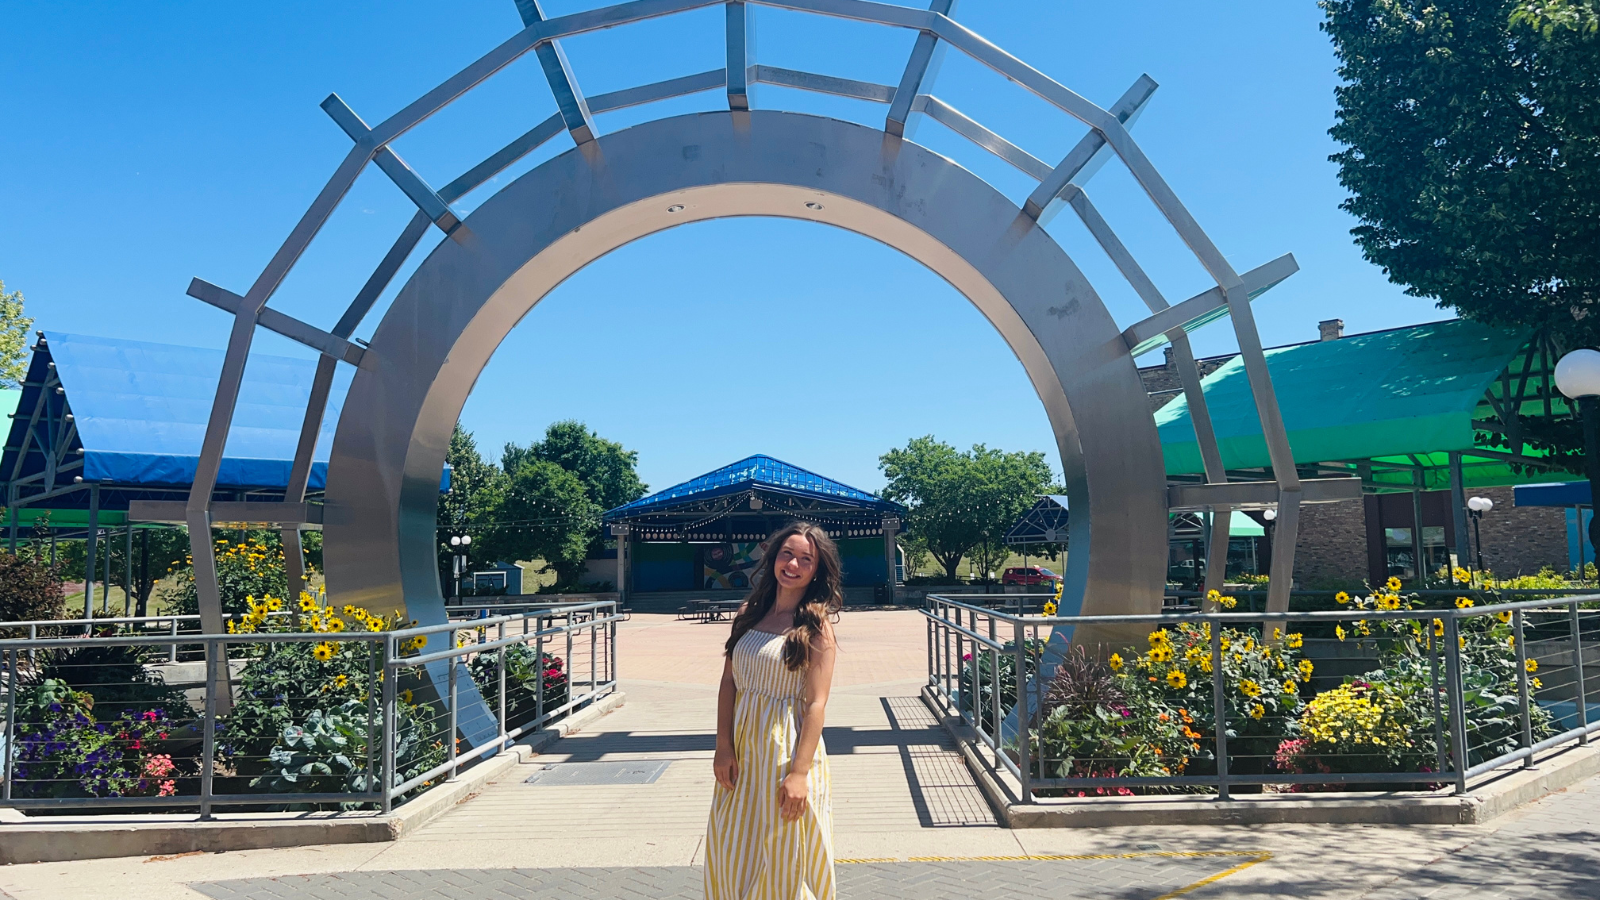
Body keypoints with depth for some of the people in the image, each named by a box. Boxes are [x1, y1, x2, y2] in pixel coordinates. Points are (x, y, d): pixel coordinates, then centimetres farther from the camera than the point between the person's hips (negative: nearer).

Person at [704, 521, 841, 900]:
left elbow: (816, 703, -13)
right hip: (742, 751, 5)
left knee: (784, 860, 7)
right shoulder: (750, 611, 5)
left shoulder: (816, 624, -8)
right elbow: (728, 683, 5)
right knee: (734, 853, 14)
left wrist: (799, 772, -18)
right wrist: (723, 747, -3)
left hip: (788, 750, -5)